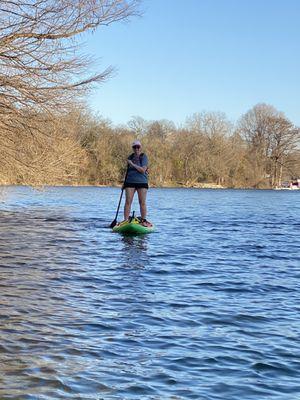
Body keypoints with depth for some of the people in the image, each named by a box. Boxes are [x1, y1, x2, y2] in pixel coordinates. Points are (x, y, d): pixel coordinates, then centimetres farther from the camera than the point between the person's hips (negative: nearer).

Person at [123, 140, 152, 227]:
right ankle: (125, 220, -2)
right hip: (130, 181, 3)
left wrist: (132, 164, -16)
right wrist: (124, 183, 16)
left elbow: (143, 170, -15)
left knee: (142, 202, 0)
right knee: (128, 202, -3)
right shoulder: (130, 157, 11)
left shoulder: (144, 157, -3)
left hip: (142, 182, -3)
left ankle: (143, 220, 10)